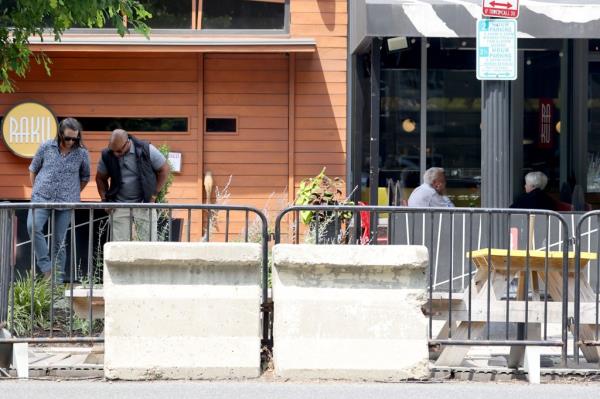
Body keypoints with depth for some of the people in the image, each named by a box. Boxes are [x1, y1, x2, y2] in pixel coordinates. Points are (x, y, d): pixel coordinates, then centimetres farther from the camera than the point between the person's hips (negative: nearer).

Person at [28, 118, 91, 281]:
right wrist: (36, 190, 10)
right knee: (33, 227, -26)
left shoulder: (82, 154, 0)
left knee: (60, 241, 3)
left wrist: (73, 194, 11)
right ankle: (46, 266, -15)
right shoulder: (46, 147, 0)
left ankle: (58, 280, 10)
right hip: (41, 198, 0)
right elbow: (33, 169, 13)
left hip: (66, 203, 0)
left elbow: (85, 177, 15)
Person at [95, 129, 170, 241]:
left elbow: (164, 169, 1)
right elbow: (100, 178, 12)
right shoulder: (107, 155, -5)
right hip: (119, 207, 1)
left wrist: (154, 194, -1)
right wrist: (105, 200, 2)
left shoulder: (146, 150, -11)